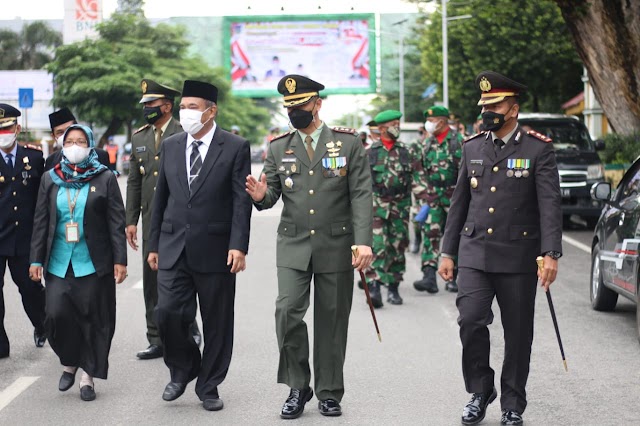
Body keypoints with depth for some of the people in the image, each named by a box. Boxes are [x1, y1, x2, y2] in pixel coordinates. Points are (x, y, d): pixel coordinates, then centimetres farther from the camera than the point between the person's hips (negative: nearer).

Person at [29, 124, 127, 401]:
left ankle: (88, 376, 11)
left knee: (93, 320, -1)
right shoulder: (50, 179, 9)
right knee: (57, 314, -9)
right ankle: (69, 363, 16)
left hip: (94, 263, -2)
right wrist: (36, 259, 5)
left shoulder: (105, 179, 2)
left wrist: (120, 260, -5)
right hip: (59, 263, 2)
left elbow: (116, 223, 0)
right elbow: (41, 222, 10)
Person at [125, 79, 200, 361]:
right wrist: (131, 220, 10)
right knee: (152, 282, 5)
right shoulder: (139, 138, 13)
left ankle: (189, 330, 17)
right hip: (151, 221, 6)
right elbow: (134, 182, 16)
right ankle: (157, 340, 11)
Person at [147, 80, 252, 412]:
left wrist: (238, 245, -16)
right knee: (167, 313, -6)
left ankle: (209, 386, 19)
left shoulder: (235, 148, -3)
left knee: (217, 322, 5)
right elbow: (161, 198, 14)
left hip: (214, 249, -3)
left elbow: (241, 201, -7)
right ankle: (182, 370, 19)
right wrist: (154, 244, 12)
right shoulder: (170, 146, 10)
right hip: (174, 248, 3)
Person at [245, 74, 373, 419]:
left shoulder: (348, 143, 0)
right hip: (293, 246, 1)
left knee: (331, 320, 5)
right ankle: (298, 387, 3)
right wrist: (260, 196, -18)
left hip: (336, 246, -1)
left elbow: (361, 195, -5)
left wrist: (363, 241, -16)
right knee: (287, 311, -13)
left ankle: (329, 393, 17)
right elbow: (271, 195, 8)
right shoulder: (279, 148, 7)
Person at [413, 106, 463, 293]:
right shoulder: (429, 142, 10)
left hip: (453, 195, -5)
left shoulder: (457, 141, -8)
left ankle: (456, 277, 14)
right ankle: (429, 276, -14)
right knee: (430, 233, -8)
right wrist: (428, 193, 15)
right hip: (433, 196, 5)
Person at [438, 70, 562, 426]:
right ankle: (480, 391, 7)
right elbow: (459, 204, 14)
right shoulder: (472, 148, 9)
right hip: (475, 254, 3)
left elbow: (550, 205, -10)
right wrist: (448, 252, 11)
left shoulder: (538, 149, -3)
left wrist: (551, 254, -20)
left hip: (518, 257, -2)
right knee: (471, 320, -12)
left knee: (518, 333, 4)